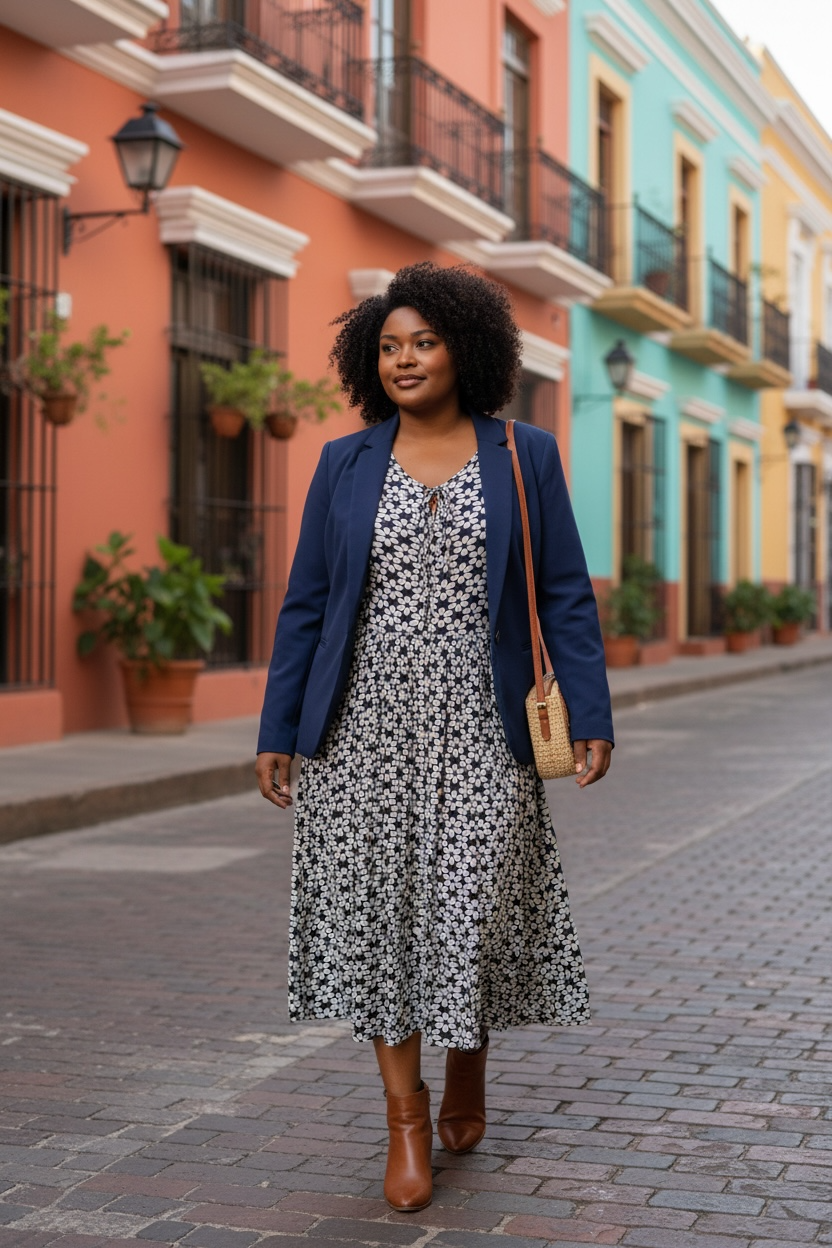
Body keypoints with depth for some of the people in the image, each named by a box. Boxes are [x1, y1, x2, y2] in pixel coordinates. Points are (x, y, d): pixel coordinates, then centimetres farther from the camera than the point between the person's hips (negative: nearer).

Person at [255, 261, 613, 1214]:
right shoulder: (344, 464, 8)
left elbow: (566, 597, 3)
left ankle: (467, 1074, 29)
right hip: (366, 730, 2)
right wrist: (278, 729, 4)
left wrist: (591, 718, -4)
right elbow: (305, 602, 9)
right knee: (377, 909, 1)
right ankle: (406, 1118, 13)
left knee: (475, 912, -1)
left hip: (477, 732, -1)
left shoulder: (525, 457, 4)